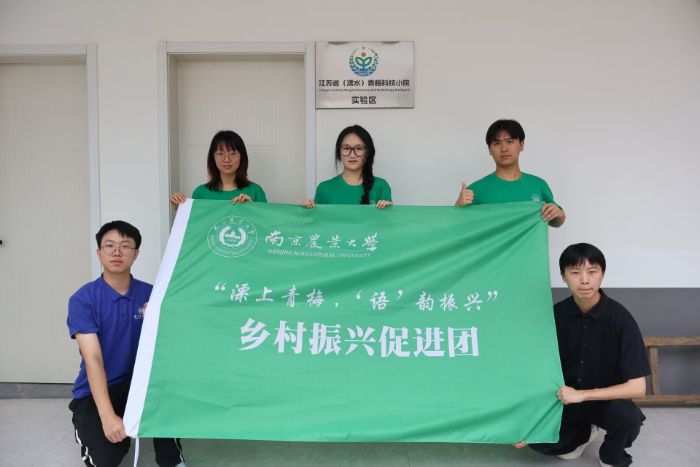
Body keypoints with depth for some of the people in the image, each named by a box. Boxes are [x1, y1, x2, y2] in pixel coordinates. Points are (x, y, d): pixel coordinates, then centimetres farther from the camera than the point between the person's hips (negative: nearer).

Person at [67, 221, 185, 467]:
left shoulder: (149, 293, -3)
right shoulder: (82, 299, -13)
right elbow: (93, 359, -22)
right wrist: (108, 416, -31)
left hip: (136, 381, 3)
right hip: (94, 391, -2)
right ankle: (88, 431, 13)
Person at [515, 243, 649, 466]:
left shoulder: (620, 318, -21)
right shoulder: (556, 314, -12)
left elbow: (637, 387, -23)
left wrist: (582, 395, -29)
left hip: (607, 400, -3)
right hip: (565, 399, 3)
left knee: (628, 416, -34)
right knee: (537, 440, -16)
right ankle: (583, 433, 16)